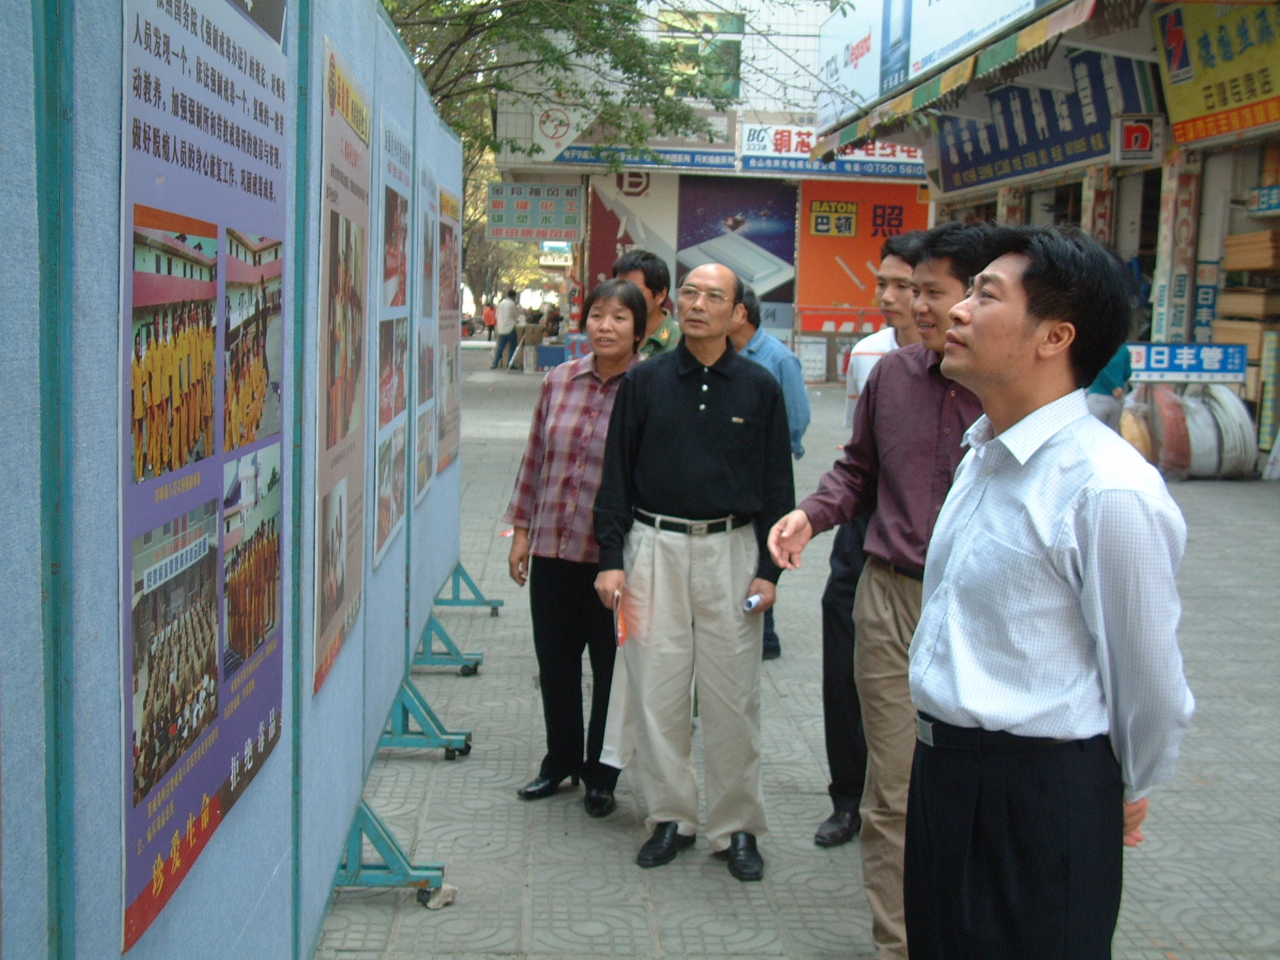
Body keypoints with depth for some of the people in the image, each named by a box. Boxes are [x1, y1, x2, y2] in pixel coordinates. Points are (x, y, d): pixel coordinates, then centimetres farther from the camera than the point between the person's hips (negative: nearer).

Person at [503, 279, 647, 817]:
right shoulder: (559, 381, 5)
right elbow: (535, 458, 11)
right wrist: (521, 530, 9)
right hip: (552, 548, 4)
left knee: (610, 667, 9)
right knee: (554, 661, 15)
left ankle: (600, 775, 27)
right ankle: (560, 761, 34)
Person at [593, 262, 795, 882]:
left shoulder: (759, 388, 4)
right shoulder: (644, 382, 5)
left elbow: (776, 486, 6)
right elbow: (617, 475, 7)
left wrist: (769, 568, 0)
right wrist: (611, 560, 0)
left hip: (731, 549, -1)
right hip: (655, 546, 1)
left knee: (732, 696, 2)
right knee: (657, 691, 4)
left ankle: (737, 827, 15)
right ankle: (670, 817, 19)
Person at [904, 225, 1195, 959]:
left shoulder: (1110, 492, -24)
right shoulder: (985, 455, 5)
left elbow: (1149, 680, -15)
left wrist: (1127, 797, -1)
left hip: (1041, 796, -8)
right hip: (943, 764, 8)